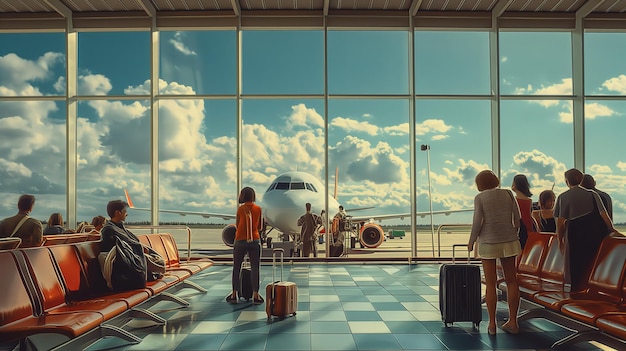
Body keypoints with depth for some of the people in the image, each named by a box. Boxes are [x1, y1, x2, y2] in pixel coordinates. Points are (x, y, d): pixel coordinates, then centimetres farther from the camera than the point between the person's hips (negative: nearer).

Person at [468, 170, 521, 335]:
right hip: (509, 241, 3)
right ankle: (513, 322, 12)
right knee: (511, 281, 9)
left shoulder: (480, 197, -3)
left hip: (488, 242, -3)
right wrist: (512, 235, 16)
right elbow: (517, 218, 3)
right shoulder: (508, 193, 6)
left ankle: (492, 323, 5)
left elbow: (477, 222, -10)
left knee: (490, 283, 3)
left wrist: (471, 241, 3)